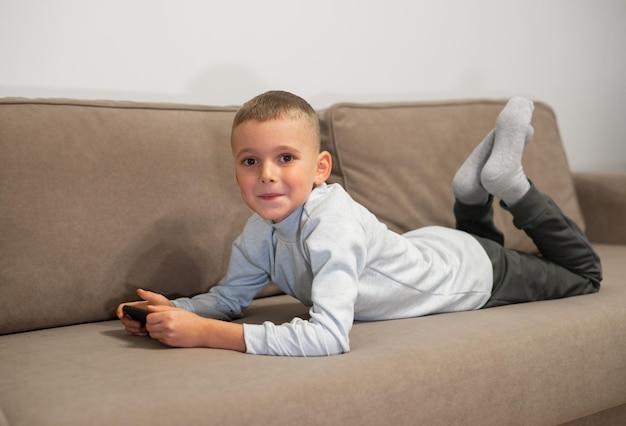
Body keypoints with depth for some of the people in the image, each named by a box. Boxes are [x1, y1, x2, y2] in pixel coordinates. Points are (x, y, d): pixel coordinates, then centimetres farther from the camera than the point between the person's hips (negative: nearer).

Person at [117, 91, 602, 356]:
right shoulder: (262, 230, -23)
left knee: (583, 273, 22)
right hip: (424, 248, 6)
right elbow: (230, 296, -10)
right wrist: (175, 309, -31)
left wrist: (206, 333, -53)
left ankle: (509, 183, 20)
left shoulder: (333, 225, -44)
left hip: (477, 271, -6)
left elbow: (329, 336, -54)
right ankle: (477, 187, 30)